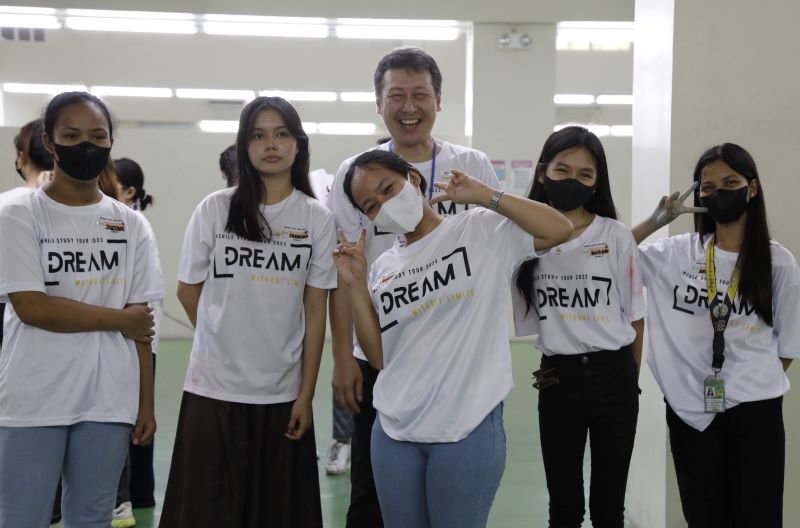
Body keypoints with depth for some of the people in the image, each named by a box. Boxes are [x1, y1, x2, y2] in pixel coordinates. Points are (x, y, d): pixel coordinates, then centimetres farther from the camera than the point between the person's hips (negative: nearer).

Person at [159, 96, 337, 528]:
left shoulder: (317, 218, 0)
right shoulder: (215, 209, -2)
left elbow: (315, 311, -1)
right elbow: (188, 291, 9)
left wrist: (306, 394, -3)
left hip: (282, 392, 1)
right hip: (213, 388, 0)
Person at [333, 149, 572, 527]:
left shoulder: (482, 231, -1)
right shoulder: (382, 269, 10)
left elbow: (560, 229, -13)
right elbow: (379, 358, 7)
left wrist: (482, 195, -11)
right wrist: (355, 285, -1)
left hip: (468, 429, -4)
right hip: (394, 431, 5)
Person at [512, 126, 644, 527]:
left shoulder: (616, 235, -3)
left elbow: (634, 314, 3)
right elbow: (517, 313, 9)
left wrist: (630, 378, 6)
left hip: (613, 376, -1)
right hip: (557, 378, 1)